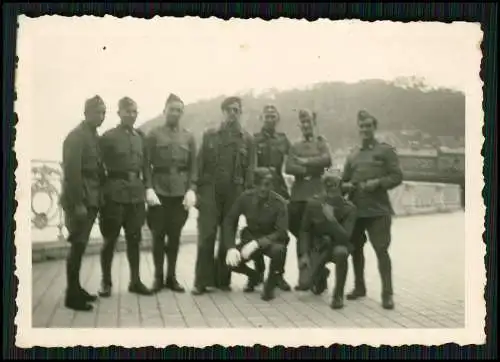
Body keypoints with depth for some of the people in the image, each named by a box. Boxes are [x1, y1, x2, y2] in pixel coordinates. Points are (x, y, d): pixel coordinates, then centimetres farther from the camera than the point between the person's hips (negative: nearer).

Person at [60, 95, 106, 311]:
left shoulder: (95, 136, 14)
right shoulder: (76, 136, -13)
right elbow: (72, 172, -19)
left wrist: (96, 199, 10)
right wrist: (77, 203, -21)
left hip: (91, 199, 8)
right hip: (79, 201, -8)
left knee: (80, 246, 13)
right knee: (78, 246, -6)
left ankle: (76, 289, 21)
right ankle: (72, 296, 1)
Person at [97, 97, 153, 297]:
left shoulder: (140, 137, 11)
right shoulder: (108, 137, -2)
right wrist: (102, 192, -8)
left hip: (136, 193, 4)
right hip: (115, 193, -4)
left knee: (134, 238, 8)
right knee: (110, 239, 4)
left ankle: (135, 281, 16)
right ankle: (106, 282, 15)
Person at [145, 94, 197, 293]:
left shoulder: (188, 136, 10)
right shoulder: (154, 134, 4)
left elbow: (193, 166, 8)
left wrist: (191, 189, -5)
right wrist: (148, 188, -12)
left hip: (180, 192, 2)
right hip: (159, 191, -2)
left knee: (175, 235, 5)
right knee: (158, 235, 1)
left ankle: (171, 277, 15)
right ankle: (158, 277, 11)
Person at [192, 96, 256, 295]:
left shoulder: (247, 139, 7)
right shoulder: (209, 135, 7)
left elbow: (250, 170, 4)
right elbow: (200, 164, 4)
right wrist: (197, 190, -3)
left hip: (234, 193, 1)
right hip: (210, 190, -1)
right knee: (206, 236, -6)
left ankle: (223, 279, 13)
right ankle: (202, 281, -2)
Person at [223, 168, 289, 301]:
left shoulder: (279, 202, -16)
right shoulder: (245, 198, -10)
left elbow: (282, 232, -20)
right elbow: (229, 221, -6)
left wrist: (257, 243, -33)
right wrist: (231, 247, -21)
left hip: (271, 240, -3)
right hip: (250, 239, 3)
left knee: (278, 250, -37)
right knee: (231, 260, -23)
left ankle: (270, 284, -6)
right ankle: (253, 275, 14)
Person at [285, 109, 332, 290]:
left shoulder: (322, 143, 10)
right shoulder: (295, 146, 17)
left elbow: (327, 160, -12)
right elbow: (288, 168, 0)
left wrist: (305, 162, -9)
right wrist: (310, 170, -9)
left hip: (317, 194, -3)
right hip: (298, 195, 3)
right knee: (300, 236, 2)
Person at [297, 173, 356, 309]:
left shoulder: (349, 208, -17)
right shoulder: (313, 203, -12)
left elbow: (345, 238, -26)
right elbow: (305, 230, 0)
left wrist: (332, 219, -37)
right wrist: (304, 254, -10)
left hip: (338, 245, -2)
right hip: (318, 247, 2)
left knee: (341, 251, -40)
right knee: (304, 284, -17)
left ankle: (338, 295, -18)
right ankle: (322, 274, 23)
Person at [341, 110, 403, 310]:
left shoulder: (386, 150, 2)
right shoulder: (353, 154, 16)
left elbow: (397, 176, -4)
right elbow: (344, 180, 20)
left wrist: (378, 183, -18)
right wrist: (346, 186, -2)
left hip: (378, 210, -5)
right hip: (355, 209, 5)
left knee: (381, 250, -7)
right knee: (356, 249, 12)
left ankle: (387, 293, -1)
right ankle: (359, 287, 27)